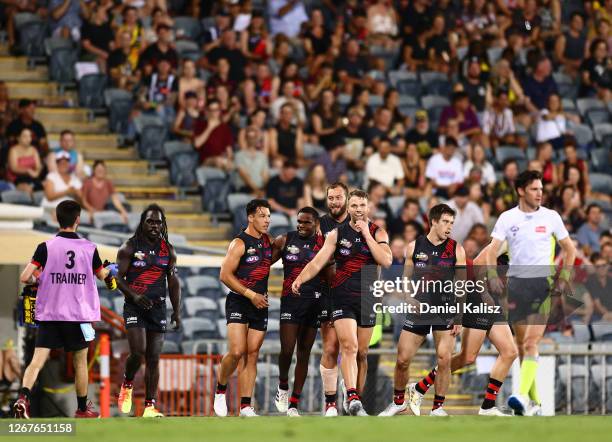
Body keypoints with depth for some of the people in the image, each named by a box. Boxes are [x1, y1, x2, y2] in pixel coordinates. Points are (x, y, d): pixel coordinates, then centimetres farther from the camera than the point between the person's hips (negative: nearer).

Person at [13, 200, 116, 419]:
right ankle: (82, 409, 27)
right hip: (79, 315, 0)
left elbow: (24, 277, -12)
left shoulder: (46, 247, -6)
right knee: (80, 362, 16)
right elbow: (104, 276, 16)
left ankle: (23, 397, -27)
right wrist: (111, 273, 40)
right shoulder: (89, 249, -2)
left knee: (37, 360, -4)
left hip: (49, 314, 0)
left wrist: (36, 280, 11)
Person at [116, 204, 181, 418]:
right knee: (138, 352, -18)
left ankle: (150, 406, 2)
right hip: (135, 306, -4)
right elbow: (118, 277, -5)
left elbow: (173, 282, 14)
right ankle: (127, 385, 12)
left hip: (158, 307, 4)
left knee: (153, 358, 1)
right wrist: (134, 295, -22)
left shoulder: (168, 250, 10)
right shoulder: (130, 247, -2)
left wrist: (177, 312, 7)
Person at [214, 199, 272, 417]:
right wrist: (251, 295, -17)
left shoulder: (268, 241, 12)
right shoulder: (239, 243, -10)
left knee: (252, 355, 2)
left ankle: (245, 406, 3)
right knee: (236, 352, -18)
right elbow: (225, 275, -15)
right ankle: (220, 390, 7)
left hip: (260, 304, 6)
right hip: (238, 302, -6)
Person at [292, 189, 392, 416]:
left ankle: (356, 400, 20)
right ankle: (353, 399, -29)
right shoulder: (337, 234, 3)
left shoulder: (378, 233, 5)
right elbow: (318, 261, -4)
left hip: (367, 299, 2)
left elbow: (386, 261, -12)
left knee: (362, 353, 9)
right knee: (349, 347, -18)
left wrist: (366, 233, -12)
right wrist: (300, 279, -20)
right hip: (343, 298, -2)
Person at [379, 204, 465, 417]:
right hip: (418, 311, 1)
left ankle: (438, 407, 3)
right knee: (403, 359, 1)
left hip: (446, 312, -1)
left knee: (444, 360, -9)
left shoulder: (456, 250, 0)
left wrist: (460, 318, -4)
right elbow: (407, 280, 12)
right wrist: (409, 300, -6)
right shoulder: (414, 247, 2)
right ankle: (398, 401, 21)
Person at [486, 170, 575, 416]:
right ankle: (534, 400, 17)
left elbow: (569, 248, 12)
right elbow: (493, 250, 0)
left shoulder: (551, 217, 2)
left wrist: (564, 277, 0)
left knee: (531, 342, -16)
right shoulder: (507, 218, 3)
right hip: (516, 283, 2)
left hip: (542, 283, -2)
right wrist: (492, 276, -16)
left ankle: (523, 397, -27)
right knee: (521, 344, 7)